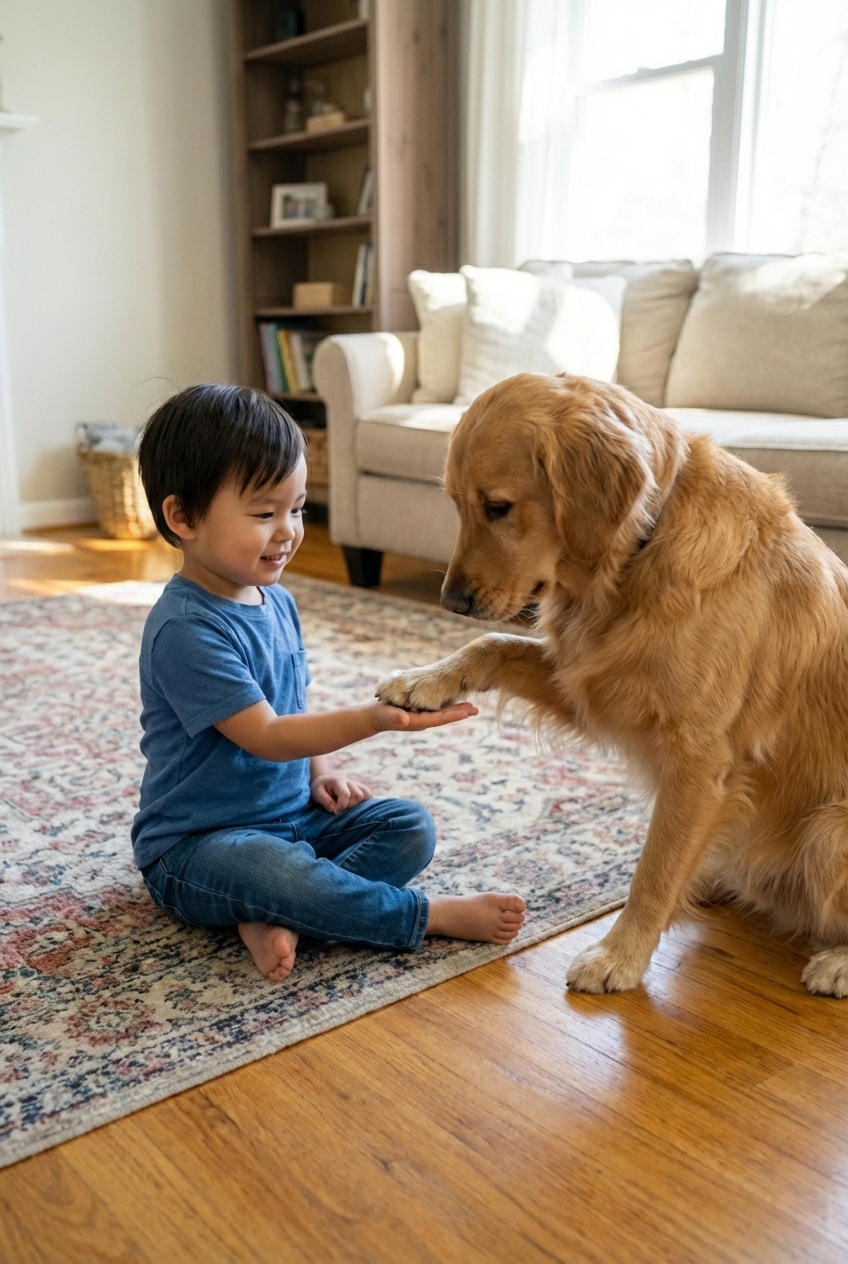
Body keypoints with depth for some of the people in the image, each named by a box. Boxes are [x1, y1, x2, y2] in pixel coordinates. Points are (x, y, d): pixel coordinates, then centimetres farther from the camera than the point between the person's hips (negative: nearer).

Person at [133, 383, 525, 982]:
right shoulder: (186, 628, -23)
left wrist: (320, 772, 1)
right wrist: (374, 718, -38)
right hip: (197, 842, -8)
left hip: (293, 814, 8)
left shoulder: (277, 601, 5)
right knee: (276, 869, -37)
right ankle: (432, 915, -19)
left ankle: (278, 919, -22)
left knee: (411, 827, -6)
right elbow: (265, 736, -26)